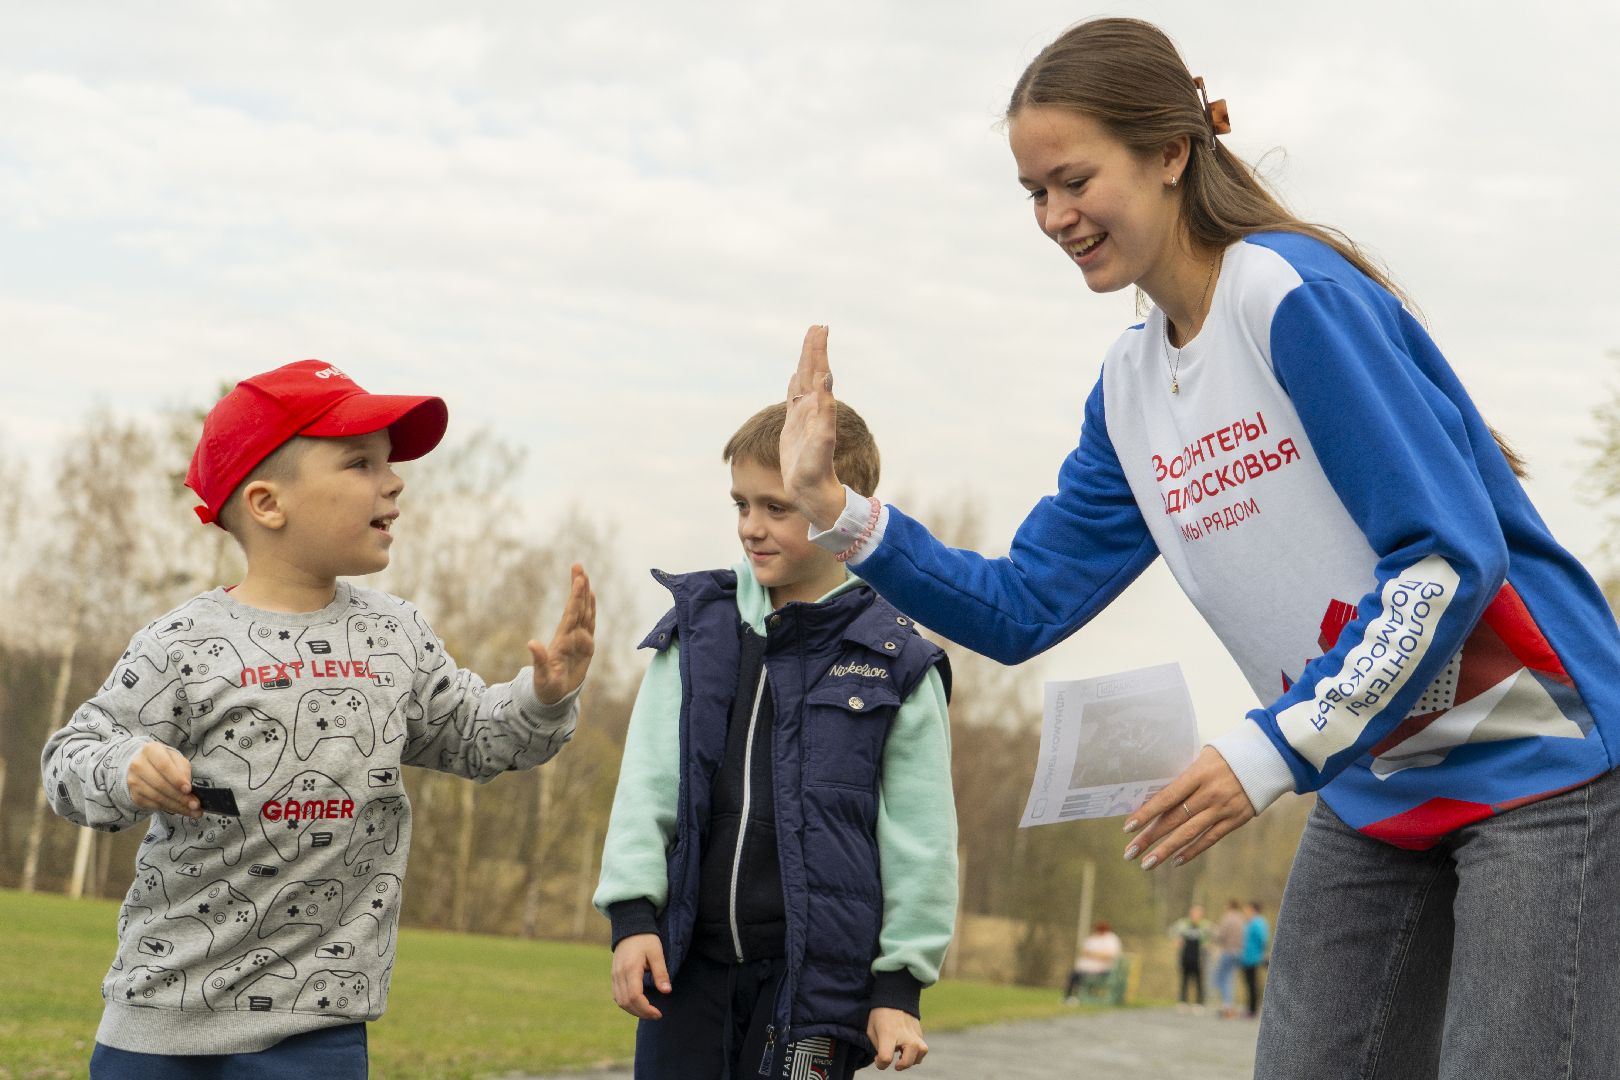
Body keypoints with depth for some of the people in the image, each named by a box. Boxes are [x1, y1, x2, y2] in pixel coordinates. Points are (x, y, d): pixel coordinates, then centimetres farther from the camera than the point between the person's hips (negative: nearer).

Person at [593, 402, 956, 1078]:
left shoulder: (894, 663, -1)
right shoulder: (697, 630, 7)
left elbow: (919, 837, 1)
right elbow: (649, 780, 6)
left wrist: (900, 984, 0)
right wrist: (632, 913, -3)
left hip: (817, 972, -3)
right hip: (689, 963, 3)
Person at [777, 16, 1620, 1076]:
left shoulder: (1299, 296, -18)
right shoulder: (1127, 391, 7)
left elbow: (1452, 558, -22)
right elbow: (1020, 608, 8)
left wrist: (1274, 749, -24)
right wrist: (833, 507, -3)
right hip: (1374, 795, 8)